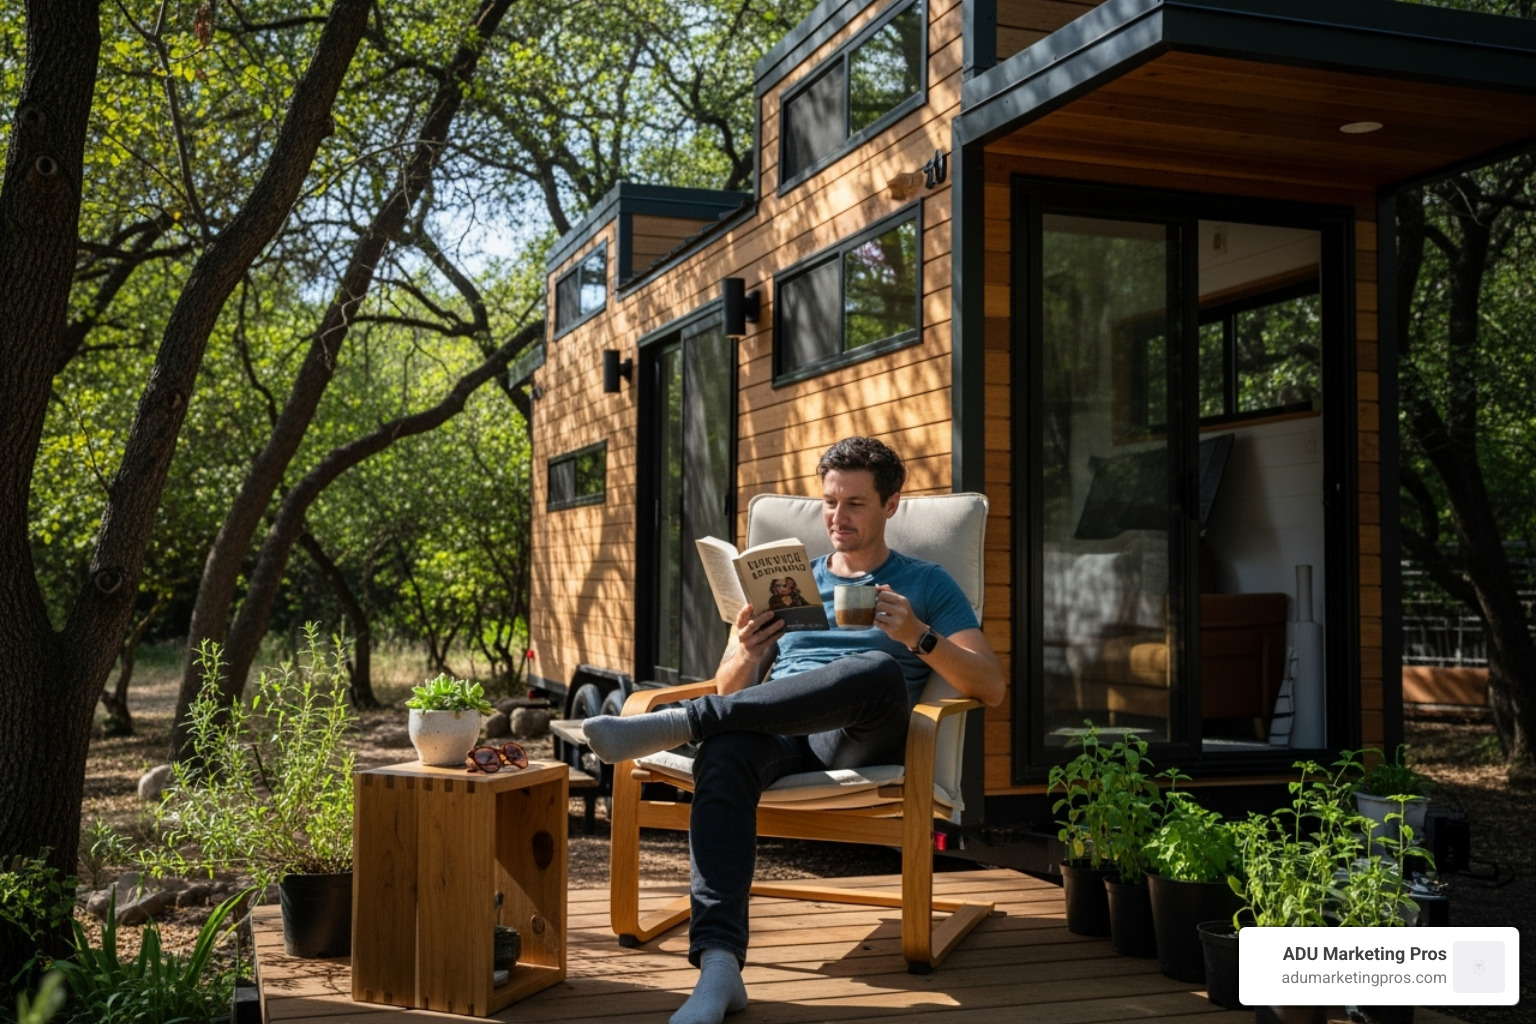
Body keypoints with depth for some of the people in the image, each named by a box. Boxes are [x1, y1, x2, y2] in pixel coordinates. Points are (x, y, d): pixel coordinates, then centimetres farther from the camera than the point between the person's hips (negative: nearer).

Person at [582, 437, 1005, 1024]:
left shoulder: (926, 585, 18)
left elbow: (991, 689, 6)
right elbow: (731, 689, 21)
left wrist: (919, 636, -12)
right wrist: (745, 655, -4)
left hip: (860, 739, -2)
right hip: (778, 734, 2)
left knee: (880, 670, -38)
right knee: (723, 751, -36)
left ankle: (678, 722, -34)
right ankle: (718, 966, -47)